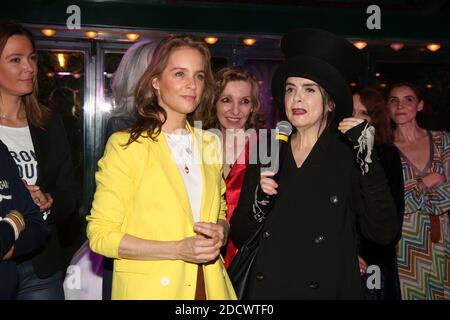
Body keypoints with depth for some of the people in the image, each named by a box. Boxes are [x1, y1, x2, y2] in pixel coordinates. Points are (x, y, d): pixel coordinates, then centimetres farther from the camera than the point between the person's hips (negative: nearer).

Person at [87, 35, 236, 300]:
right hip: (149, 287, -4)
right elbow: (100, 234, -11)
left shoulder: (210, 145, 5)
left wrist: (221, 231, -7)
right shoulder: (125, 145, -10)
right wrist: (177, 250, -20)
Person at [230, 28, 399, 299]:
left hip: (328, 288, -2)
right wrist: (259, 204, -16)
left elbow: (384, 233, -16)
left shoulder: (348, 157, -8)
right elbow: (239, 236, 2)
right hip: (265, 289, 2)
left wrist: (367, 159, -21)